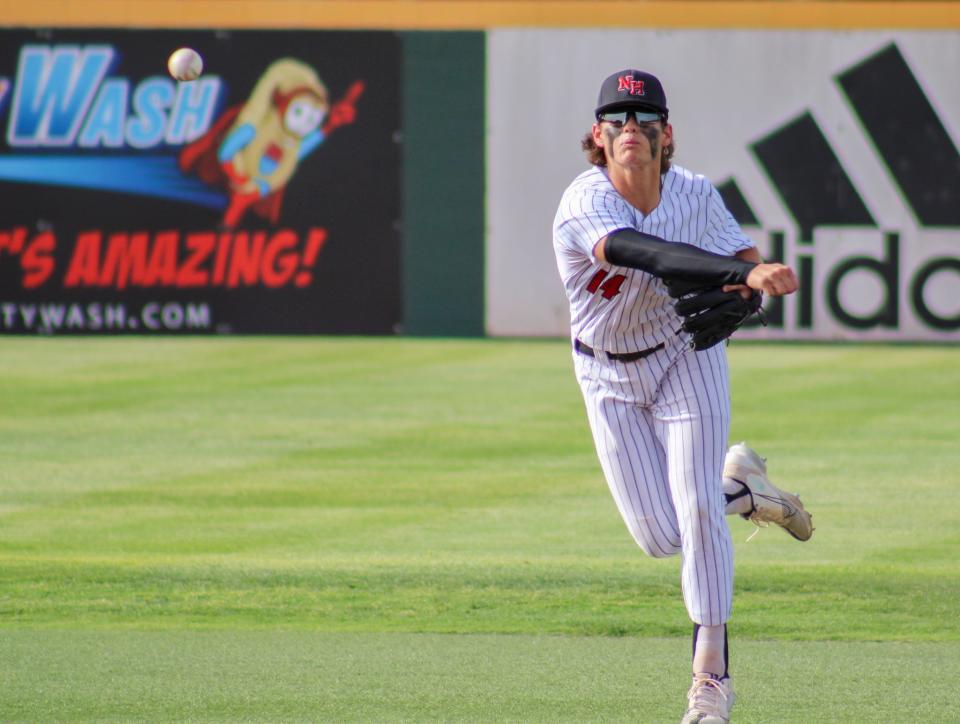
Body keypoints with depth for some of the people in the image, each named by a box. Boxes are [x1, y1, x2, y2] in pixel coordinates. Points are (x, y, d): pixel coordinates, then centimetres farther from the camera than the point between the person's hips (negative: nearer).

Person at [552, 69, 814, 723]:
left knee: (698, 511, -13)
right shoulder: (585, 203, -26)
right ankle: (742, 487, 31)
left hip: (686, 359, 0)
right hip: (610, 378, 0)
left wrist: (746, 286, -30)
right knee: (660, 537, -1)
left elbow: (750, 264, -4)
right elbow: (643, 253, -44)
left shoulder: (696, 196, -14)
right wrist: (742, 271, -56)